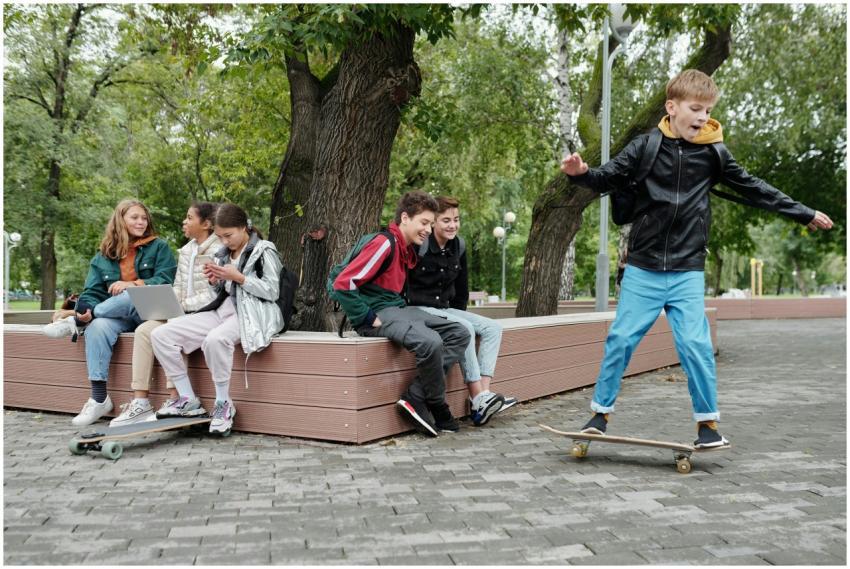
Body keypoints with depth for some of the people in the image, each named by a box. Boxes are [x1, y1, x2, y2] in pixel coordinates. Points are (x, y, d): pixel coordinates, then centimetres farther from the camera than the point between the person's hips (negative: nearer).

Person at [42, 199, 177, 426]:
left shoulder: (158, 247, 7)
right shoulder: (105, 254, 14)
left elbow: (165, 281, -4)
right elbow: (93, 291, 5)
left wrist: (133, 285, -19)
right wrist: (87, 310, -18)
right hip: (118, 316, 2)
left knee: (130, 297, -36)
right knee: (98, 327, -32)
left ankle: (76, 322, -17)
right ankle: (99, 398, -33)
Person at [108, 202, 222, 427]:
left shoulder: (218, 251, -9)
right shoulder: (186, 250, 17)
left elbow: (214, 296, -16)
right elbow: (178, 287, 16)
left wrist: (180, 306, -18)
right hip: (183, 314, 8)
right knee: (143, 330, -12)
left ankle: (174, 400, -22)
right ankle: (140, 402, -16)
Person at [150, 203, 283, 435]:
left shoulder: (263, 251, -1)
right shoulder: (224, 253, 19)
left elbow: (272, 292, -9)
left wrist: (238, 277, -15)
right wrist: (215, 281, 3)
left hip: (250, 313, -7)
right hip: (223, 310, 8)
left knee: (215, 339, -40)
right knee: (161, 334, -10)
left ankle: (223, 403, -21)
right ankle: (188, 399, -7)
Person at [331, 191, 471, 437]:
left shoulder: (408, 250, 15)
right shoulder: (385, 244, -14)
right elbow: (342, 284, -20)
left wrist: (405, 309, 13)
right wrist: (367, 318, -17)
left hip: (398, 308, 10)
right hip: (378, 312, -10)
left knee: (459, 334, -2)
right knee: (430, 342, -32)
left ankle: (414, 398, -12)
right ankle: (437, 407, -7)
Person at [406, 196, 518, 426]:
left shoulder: (458, 246, 7)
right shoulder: (419, 245, -16)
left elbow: (462, 287, 19)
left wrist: (459, 313, 12)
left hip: (445, 310, 8)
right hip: (418, 309, -8)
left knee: (493, 327, -7)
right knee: (465, 328, -30)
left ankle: (484, 394, -20)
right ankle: (478, 400, -27)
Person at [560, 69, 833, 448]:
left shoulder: (713, 153, 2)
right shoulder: (646, 147, -3)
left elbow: (754, 189, 12)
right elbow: (610, 178, 0)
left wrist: (805, 215, 18)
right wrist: (581, 173, -23)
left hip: (687, 273, 1)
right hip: (642, 269, 0)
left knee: (695, 344, -5)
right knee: (621, 339, 2)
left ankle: (709, 423, 11)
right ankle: (600, 412, 18)